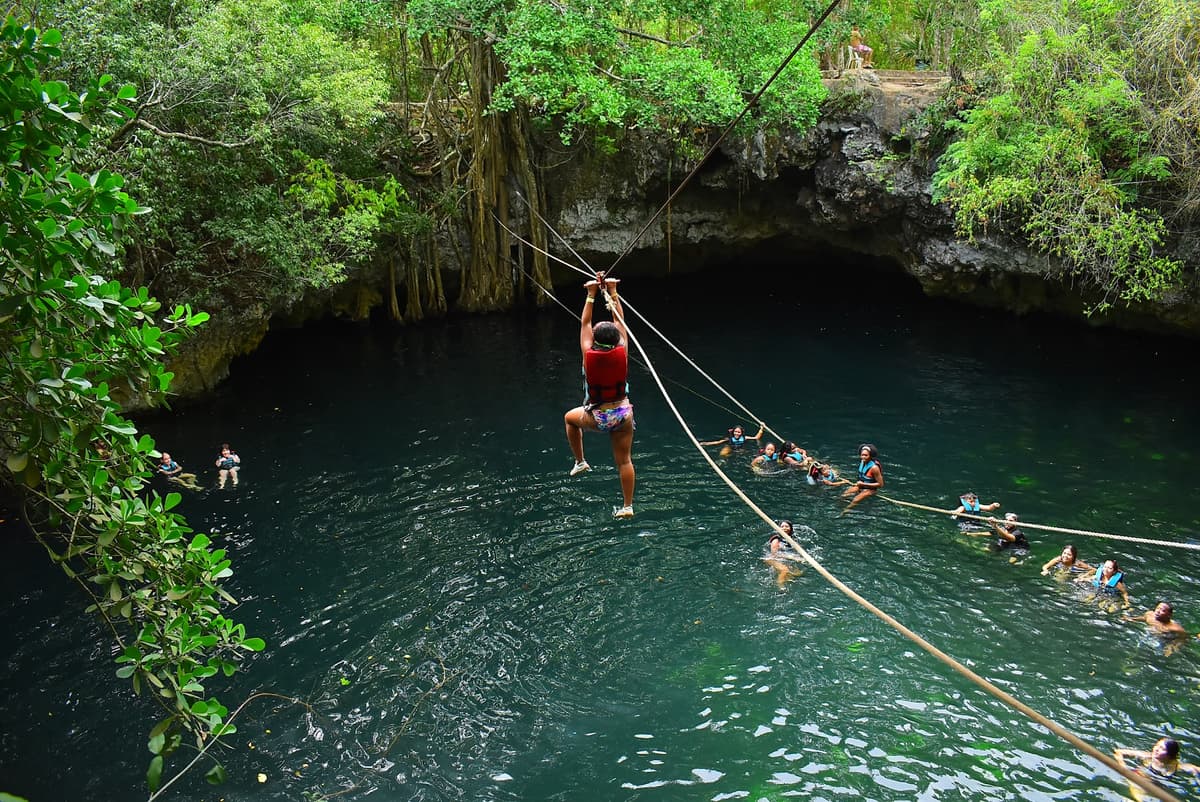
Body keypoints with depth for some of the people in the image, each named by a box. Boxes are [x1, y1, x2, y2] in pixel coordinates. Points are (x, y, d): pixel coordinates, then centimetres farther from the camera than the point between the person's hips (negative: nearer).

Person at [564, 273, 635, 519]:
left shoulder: (589, 354, -15)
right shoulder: (622, 353, -13)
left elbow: (584, 324, -3)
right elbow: (619, 321, -1)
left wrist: (591, 294, 3)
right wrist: (612, 292, 4)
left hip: (596, 418, -1)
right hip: (622, 415, 1)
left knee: (570, 418, 31)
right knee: (624, 461, 9)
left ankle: (580, 462, 30)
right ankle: (628, 506, 11)